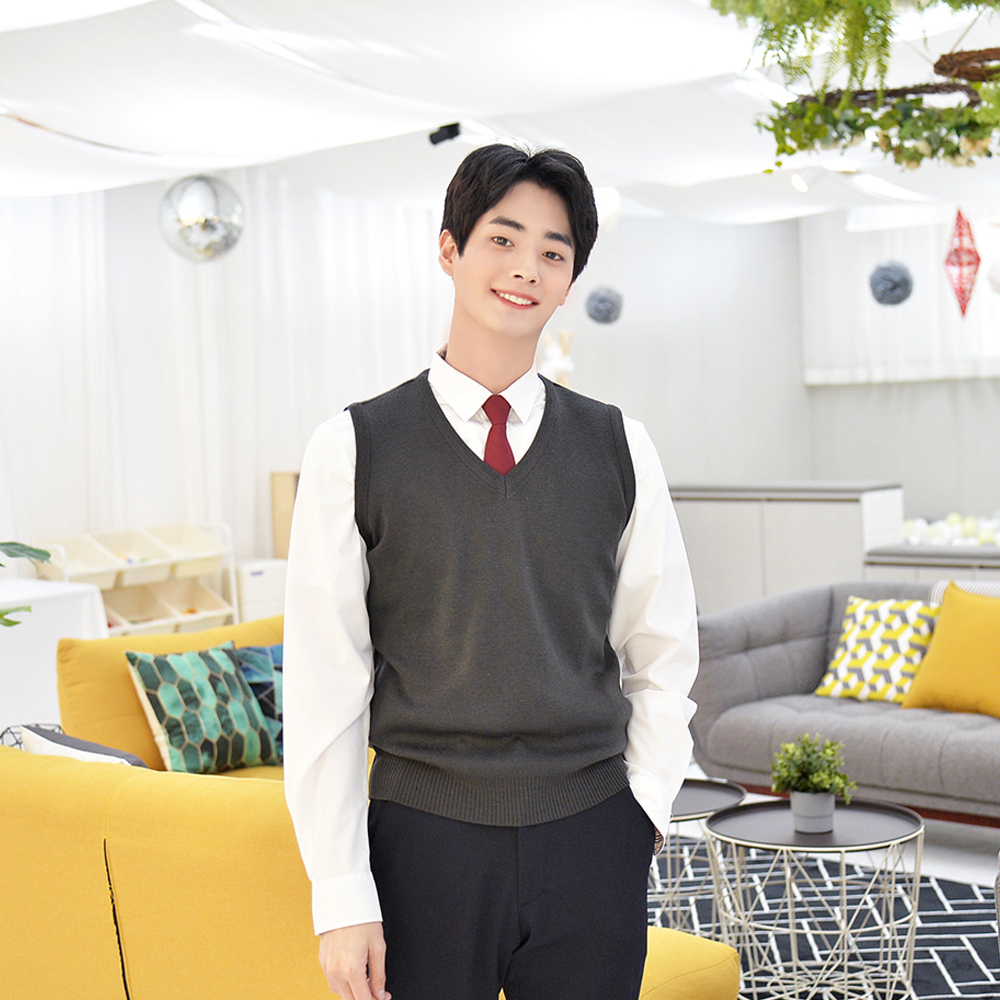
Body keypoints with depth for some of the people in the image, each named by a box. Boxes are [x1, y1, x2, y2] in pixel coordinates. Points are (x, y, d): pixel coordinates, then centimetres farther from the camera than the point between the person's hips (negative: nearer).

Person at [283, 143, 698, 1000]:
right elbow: (323, 690, -4)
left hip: (591, 841, 2)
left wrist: (639, 816, 2)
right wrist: (343, 897, -7)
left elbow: (664, 657, 11)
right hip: (424, 839, -2)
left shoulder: (618, 448, 4)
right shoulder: (355, 449, -3)